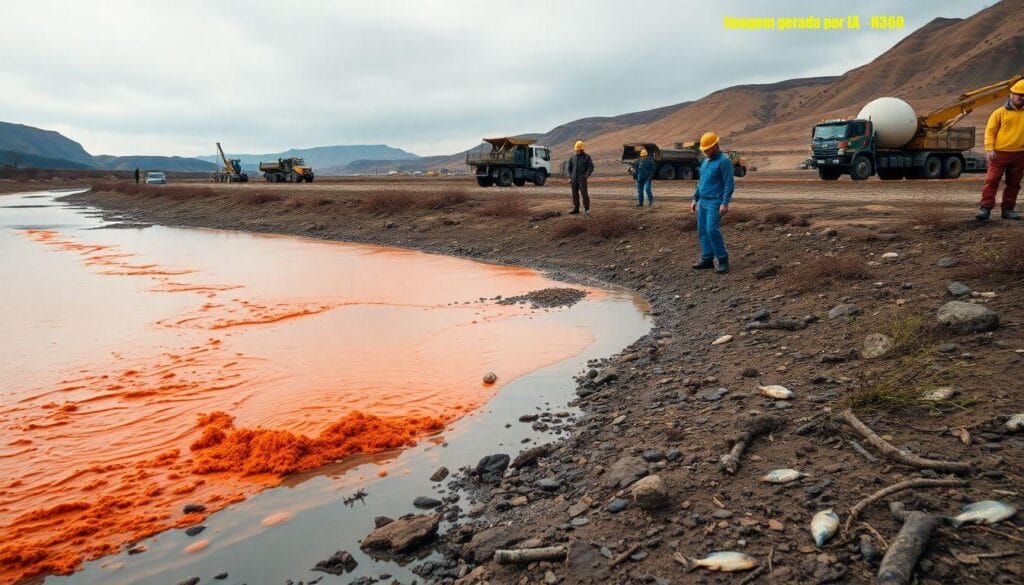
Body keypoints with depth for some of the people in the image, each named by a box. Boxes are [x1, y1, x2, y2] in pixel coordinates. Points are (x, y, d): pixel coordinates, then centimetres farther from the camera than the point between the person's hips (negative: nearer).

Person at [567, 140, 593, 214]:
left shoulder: (587, 157, 0)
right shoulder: (573, 157, 12)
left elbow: (591, 167, -4)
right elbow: (569, 168, 18)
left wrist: (586, 175, -15)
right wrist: (570, 177, 8)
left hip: (582, 178, -5)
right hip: (574, 179, 5)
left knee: (584, 193, -9)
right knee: (575, 194, 3)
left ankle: (587, 208, 1)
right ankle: (576, 209, 6)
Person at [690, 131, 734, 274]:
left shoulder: (724, 161, -10)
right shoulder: (705, 162, 16)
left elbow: (729, 184, -15)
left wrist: (725, 203, -22)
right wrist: (695, 200, 18)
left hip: (715, 203, -8)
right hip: (703, 202, 8)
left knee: (712, 230, -16)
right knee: (702, 231, 5)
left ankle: (723, 260, -6)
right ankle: (707, 259, 11)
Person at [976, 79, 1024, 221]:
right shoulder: (1000, 113, 1)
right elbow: (990, 131, -3)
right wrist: (989, 149, -14)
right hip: (1000, 153, -4)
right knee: (992, 181, -9)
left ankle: (1008, 209, 16)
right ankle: (986, 208, -10)